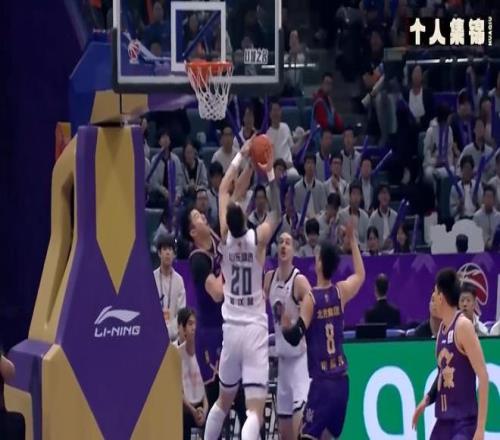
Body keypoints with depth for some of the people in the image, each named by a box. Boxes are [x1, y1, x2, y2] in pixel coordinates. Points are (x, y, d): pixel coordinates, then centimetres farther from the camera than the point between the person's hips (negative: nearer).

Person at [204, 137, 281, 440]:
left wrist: (242, 156, 13)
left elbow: (224, 190, 10)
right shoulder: (258, 239, -10)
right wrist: (271, 175, 1)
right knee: (255, 409, -12)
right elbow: (277, 214, 8)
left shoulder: (225, 238, -2)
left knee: (224, 401, 24)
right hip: (255, 331, -4)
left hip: (231, 330, 4)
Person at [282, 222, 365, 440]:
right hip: (341, 379, 6)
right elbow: (360, 275, 27)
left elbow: (295, 337, -18)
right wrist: (352, 240, 29)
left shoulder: (310, 299, -10)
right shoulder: (341, 292, 4)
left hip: (322, 381, -6)